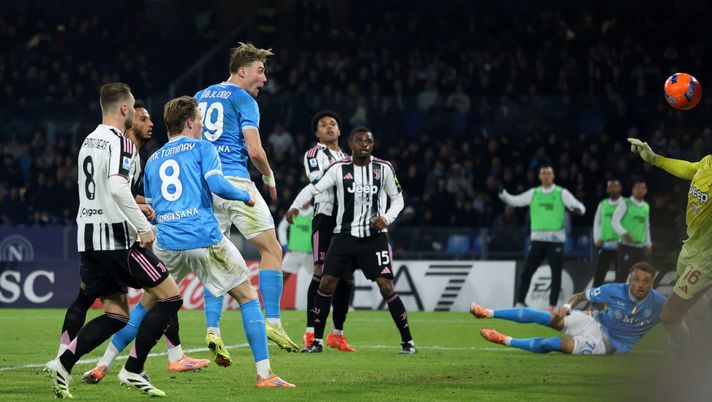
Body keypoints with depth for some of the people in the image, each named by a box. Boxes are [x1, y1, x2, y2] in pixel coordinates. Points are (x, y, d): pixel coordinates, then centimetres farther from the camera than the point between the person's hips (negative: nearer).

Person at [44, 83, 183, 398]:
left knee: (116, 315, 13)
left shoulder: (88, 141, 16)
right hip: (116, 238, -9)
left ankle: (63, 365, -2)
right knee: (170, 298, 0)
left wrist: (136, 207, 34)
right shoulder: (120, 142, -12)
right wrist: (144, 228, -20)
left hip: (87, 236, 9)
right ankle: (133, 370, -4)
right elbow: (118, 188, -26)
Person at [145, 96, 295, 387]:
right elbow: (216, 184, -12)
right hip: (206, 240, -4)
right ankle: (264, 374, 0)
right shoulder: (201, 147, 4)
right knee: (248, 298, 7)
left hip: (168, 243, 4)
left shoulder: (152, 161, 18)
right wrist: (246, 196, 4)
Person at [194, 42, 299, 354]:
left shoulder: (200, 97, 19)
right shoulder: (243, 99, -3)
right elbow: (254, 150, -11)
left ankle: (212, 330, -3)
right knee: (271, 250, 2)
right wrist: (269, 178, 6)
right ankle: (272, 323, -5)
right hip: (235, 182, -7)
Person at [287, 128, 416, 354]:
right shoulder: (339, 168, -1)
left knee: (386, 287, -9)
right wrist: (295, 206, -20)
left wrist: (387, 218, -8)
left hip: (375, 236, -1)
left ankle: (407, 341, 1)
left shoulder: (383, 169, 1)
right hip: (344, 235, 1)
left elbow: (397, 198, 11)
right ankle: (316, 341, 5)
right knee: (327, 282, -6)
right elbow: (314, 188, -4)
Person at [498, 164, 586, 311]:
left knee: (556, 274, -2)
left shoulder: (562, 193, 2)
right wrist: (502, 194, -7)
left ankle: (552, 307, 5)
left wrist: (578, 209, -28)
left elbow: (579, 206, -4)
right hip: (537, 239, 2)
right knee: (526, 272, -1)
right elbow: (514, 201, 10)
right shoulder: (533, 193, 10)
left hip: (555, 240, -2)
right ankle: (519, 304, 5)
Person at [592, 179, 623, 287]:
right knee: (598, 276, 3)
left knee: (620, 277, -1)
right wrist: (597, 239, 3)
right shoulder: (603, 204, 11)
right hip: (605, 246, 4)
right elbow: (597, 223, 16)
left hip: (619, 247, -4)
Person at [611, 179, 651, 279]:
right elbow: (614, 221, -12)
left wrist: (648, 244, 22)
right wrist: (624, 233, -27)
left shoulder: (646, 207, 15)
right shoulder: (625, 204, -5)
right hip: (627, 246, -6)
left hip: (641, 247, 6)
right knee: (622, 274, -12)